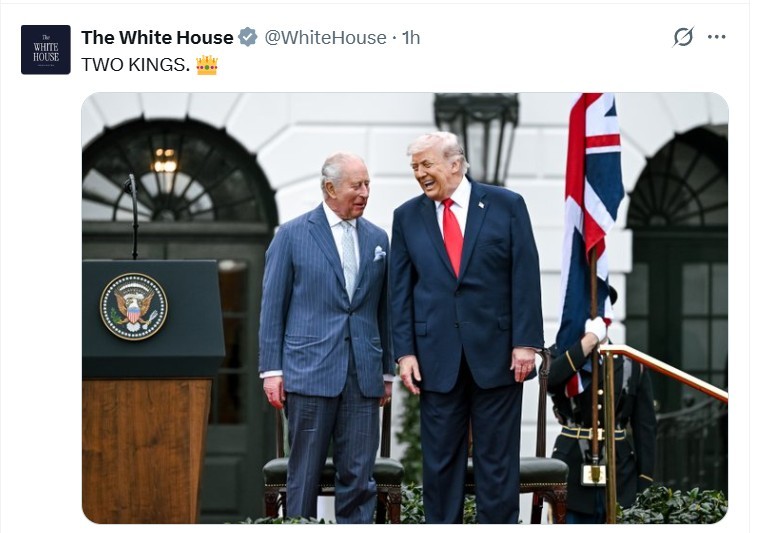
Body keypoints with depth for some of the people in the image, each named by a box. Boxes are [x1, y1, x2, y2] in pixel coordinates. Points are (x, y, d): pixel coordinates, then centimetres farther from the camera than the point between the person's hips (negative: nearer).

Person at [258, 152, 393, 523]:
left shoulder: (377, 238, 12)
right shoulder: (292, 235, 1)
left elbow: (383, 309, 14)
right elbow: (273, 307, 1)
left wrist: (388, 370, 13)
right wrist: (271, 370, -4)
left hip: (363, 376, 3)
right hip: (310, 371, -3)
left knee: (359, 475, 2)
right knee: (304, 474, 2)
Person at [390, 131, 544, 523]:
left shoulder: (506, 205, 1)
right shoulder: (407, 217, 7)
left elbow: (526, 278, -2)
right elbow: (400, 290, 6)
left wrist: (525, 343, -9)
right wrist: (404, 352, -1)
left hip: (497, 353, -2)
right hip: (438, 357, 2)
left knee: (497, 457, 4)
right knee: (440, 458, 5)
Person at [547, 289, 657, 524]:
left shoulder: (632, 364, 6)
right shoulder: (561, 356, 5)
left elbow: (645, 427, 5)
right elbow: (549, 379, -22)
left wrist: (645, 487, -1)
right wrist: (589, 339, -20)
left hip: (619, 476, 1)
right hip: (572, 475, -1)